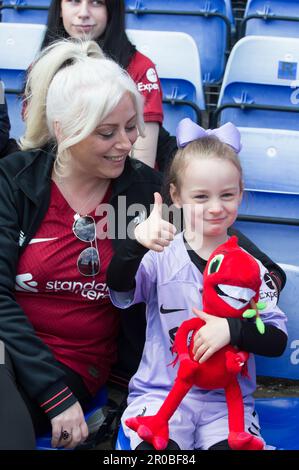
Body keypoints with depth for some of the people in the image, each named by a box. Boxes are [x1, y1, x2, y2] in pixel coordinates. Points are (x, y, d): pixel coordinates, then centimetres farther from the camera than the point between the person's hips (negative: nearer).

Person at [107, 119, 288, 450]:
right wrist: (137, 245, -36)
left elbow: (277, 341, 0)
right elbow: (120, 292, -17)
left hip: (227, 401, 1)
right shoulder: (162, 256, -1)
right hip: (160, 393, -1)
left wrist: (232, 329, -20)